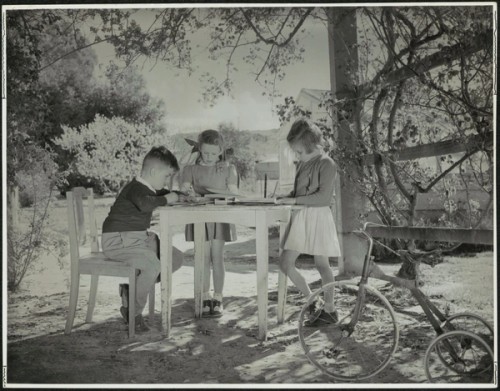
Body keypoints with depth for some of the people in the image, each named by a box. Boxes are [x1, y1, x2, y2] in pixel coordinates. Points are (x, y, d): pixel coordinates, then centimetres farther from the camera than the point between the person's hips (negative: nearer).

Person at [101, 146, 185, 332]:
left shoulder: (150, 189, 13)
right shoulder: (135, 188, -18)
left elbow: (166, 195, 30)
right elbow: (145, 204, -41)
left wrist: (179, 195, 7)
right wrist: (166, 199, -25)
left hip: (140, 237, 10)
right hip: (119, 240, -10)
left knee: (175, 259, 5)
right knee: (152, 266, -33)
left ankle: (132, 287, 8)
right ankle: (132, 311, -12)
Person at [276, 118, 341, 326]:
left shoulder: (326, 164, -12)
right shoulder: (302, 164, 12)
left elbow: (324, 197, -19)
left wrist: (295, 200, -19)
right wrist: (286, 197, 3)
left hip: (317, 216, -8)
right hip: (299, 216, 8)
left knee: (321, 265, 3)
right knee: (285, 263, 3)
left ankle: (329, 309, 19)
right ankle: (313, 302, 17)